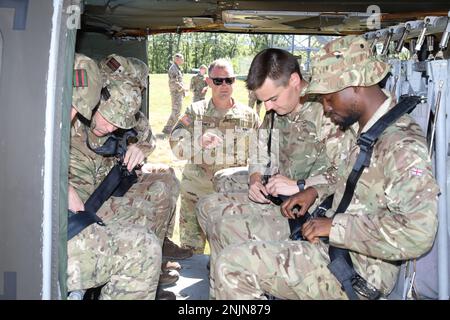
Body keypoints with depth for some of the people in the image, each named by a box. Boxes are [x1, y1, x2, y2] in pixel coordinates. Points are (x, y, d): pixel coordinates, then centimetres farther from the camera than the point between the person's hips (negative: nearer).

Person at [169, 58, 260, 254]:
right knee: (191, 250, 3)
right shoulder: (195, 112, 4)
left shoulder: (249, 116, 6)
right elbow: (176, 147, -7)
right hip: (196, 193, 0)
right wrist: (200, 141, -25)